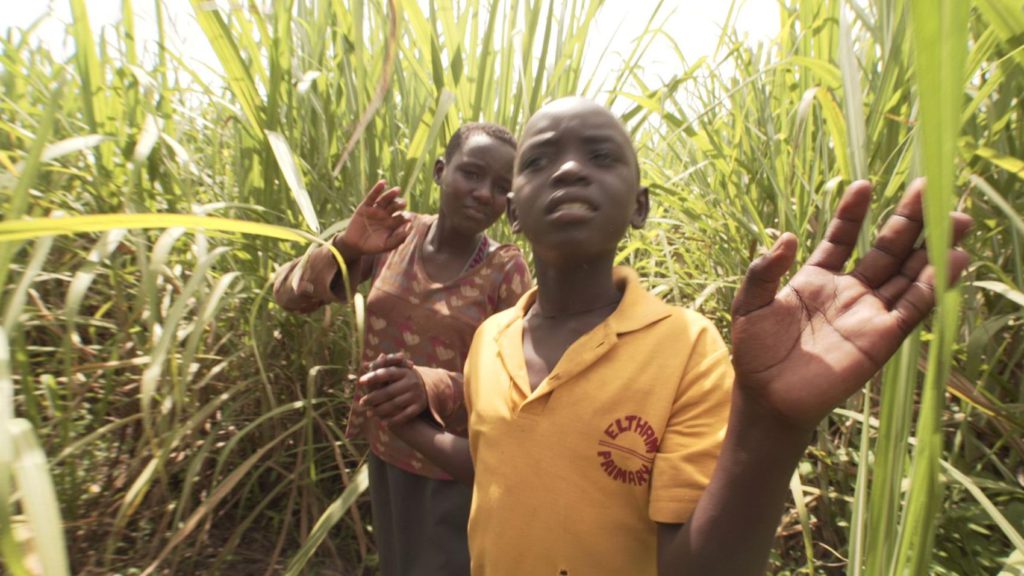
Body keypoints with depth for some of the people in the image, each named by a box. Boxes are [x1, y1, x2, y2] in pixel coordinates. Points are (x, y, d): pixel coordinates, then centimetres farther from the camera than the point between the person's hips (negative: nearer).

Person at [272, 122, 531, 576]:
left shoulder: (506, 270, -16)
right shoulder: (395, 234, -8)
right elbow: (288, 293, -7)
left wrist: (436, 387, -36)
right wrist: (345, 248, -27)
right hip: (386, 451, 4)